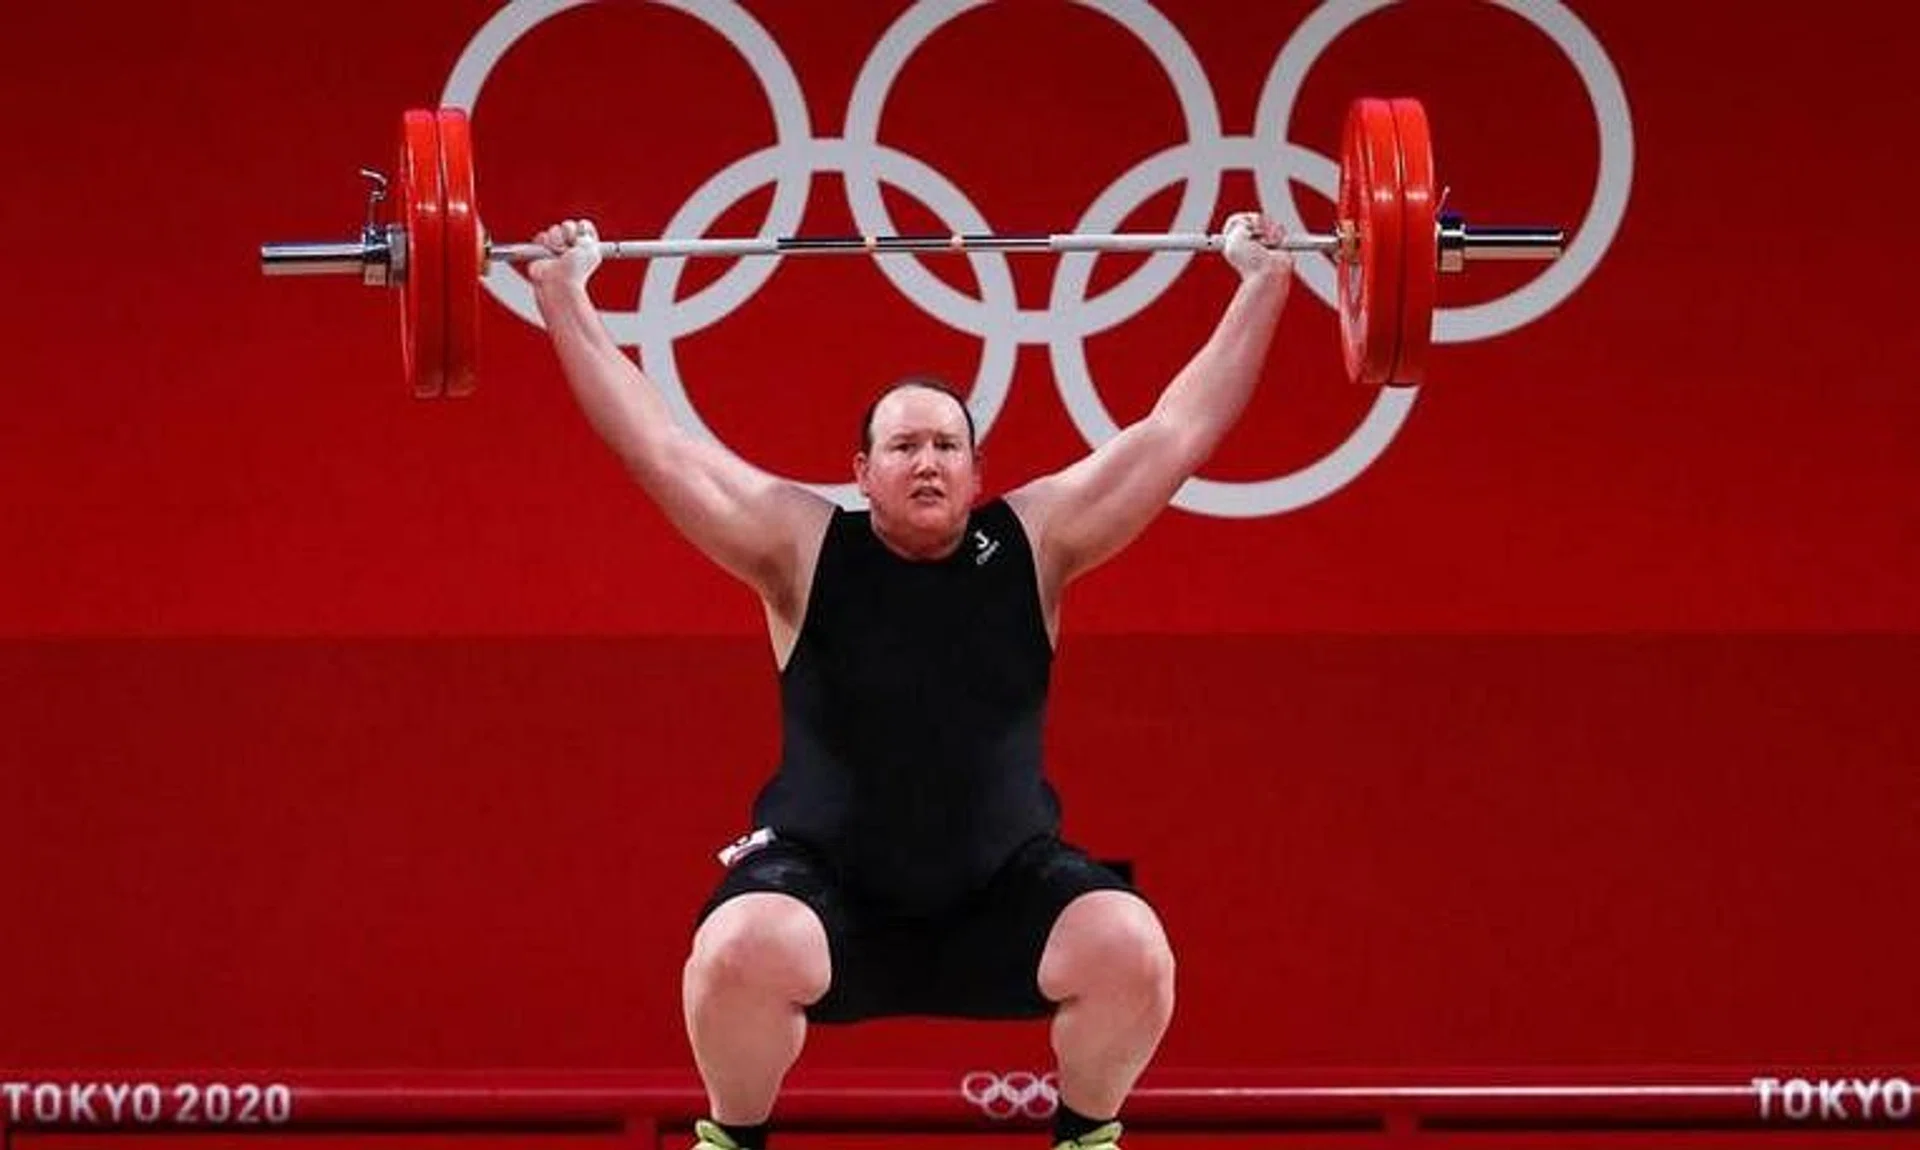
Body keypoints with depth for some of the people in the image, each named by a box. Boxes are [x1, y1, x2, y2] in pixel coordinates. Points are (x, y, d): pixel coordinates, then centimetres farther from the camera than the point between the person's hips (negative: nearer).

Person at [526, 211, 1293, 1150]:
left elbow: (1177, 433, 2)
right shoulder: (802, 548, -3)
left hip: (1003, 890, 2)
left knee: (1131, 950, -25)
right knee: (744, 951, -33)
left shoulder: (1033, 544, 0)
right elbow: (654, 444, -3)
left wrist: (1262, 286, 1)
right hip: (826, 885, -1)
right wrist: (563, 298, -3)